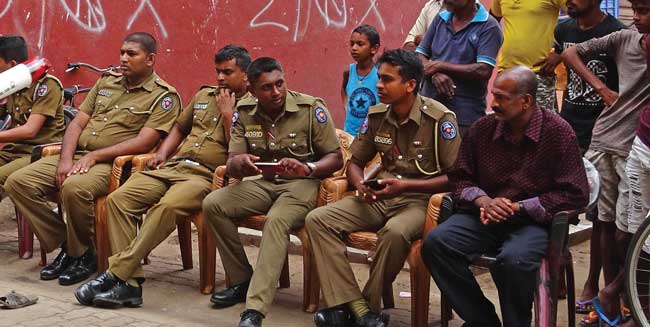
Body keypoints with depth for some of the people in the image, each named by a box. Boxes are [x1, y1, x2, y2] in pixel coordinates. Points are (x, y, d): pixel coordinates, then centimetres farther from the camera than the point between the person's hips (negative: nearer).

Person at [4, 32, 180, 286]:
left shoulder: (163, 96, -1)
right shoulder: (106, 82, 20)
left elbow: (143, 142, -13)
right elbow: (77, 123, 14)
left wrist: (94, 156, -18)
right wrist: (66, 160, -5)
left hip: (113, 163, -7)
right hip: (76, 155, 7)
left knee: (74, 188, -38)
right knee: (18, 182, -12)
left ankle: (82, 255, -12)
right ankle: (64, 245, -2)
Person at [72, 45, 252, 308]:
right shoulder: (204, 96, 24)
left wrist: (227, 114, -5)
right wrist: (162, 153, 19)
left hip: (204, 176, -7)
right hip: (172, 166, 7)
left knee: (167, 206, -38)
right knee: (117, 199, -17)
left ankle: (116, 274, -32)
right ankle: (130, 282, -24)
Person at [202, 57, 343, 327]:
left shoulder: (311, 108, -11)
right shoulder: (244, 113, 0)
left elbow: (336, 159, -7)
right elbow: (231, 167, 1)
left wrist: (307, 169, -28)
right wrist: (239, 163, -25)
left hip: (302, 183, -5)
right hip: (264, 182, 5)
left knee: (277, 220, -35)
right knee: (213, 204, -16)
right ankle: (241, 281, -3)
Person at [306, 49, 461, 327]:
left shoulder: (440, 119, -11)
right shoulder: (376, 115, 6)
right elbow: (355, 162, 16)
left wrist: (405, 185, -20)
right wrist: (360, 184, -7)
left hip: (420, 199, -6)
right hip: (381, 197, 6)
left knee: (395, 232, -40)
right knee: (318, 219, -15)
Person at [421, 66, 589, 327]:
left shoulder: (558, 132, -7)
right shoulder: (483, 128, 5)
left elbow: (575, 195, -10)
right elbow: (459, 178, 13)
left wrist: (517, 207, -14)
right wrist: (483, 201, -10)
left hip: (533, 221, -4)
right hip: (485, 216, 4)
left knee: (514, 259, -37)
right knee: (435, 243, -21)